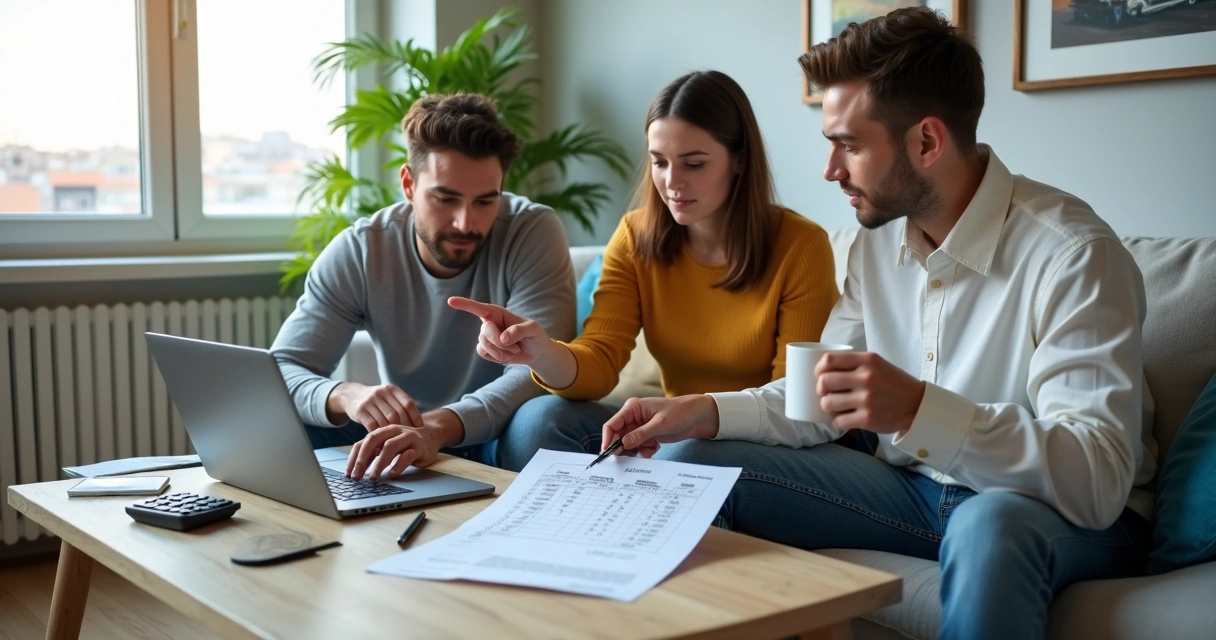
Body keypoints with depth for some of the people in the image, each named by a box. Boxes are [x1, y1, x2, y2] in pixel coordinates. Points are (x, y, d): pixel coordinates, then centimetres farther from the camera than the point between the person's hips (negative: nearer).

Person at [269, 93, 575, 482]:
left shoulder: (534, 233, -20)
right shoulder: (357, 252, -12)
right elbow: (279, 372, -16)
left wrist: (438, 426, -48)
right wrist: (344, 396, -40)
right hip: (403, 437, 2)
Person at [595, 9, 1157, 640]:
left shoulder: (1071, 253, -22)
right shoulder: (877, 240, 1)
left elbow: (1099, 480, -29)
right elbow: (819, 400, 8)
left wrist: (920, 410, -42)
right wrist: (706, 412, -9)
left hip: (1071, 515, -6)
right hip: (917, 488, 6)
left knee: (989, 525, -41)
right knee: (688, 462, -3)